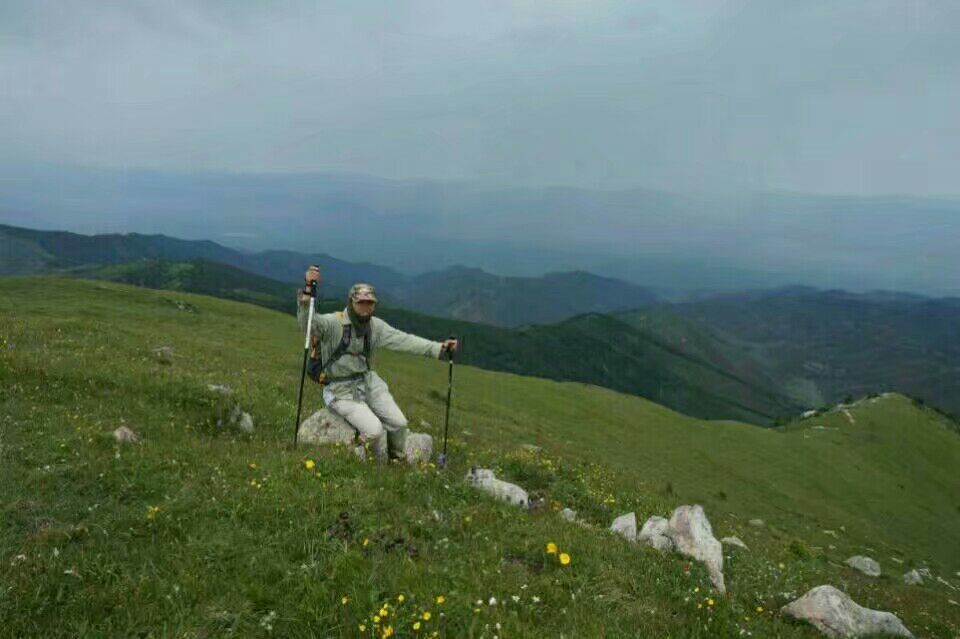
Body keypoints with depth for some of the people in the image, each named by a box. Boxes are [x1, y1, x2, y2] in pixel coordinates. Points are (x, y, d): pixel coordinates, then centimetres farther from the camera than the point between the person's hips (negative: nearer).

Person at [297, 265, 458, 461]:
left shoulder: (376, 326, 2)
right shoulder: (333, 323, -17)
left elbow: (404, 340, 2)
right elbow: (306, 322, -35)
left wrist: (439, 348, -5)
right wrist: (308, 290, -51)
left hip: (369, 382, 6)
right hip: (341, 391, -6)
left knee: (399, 424, 1)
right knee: (374, 430, -21)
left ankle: (397, 459, 31)